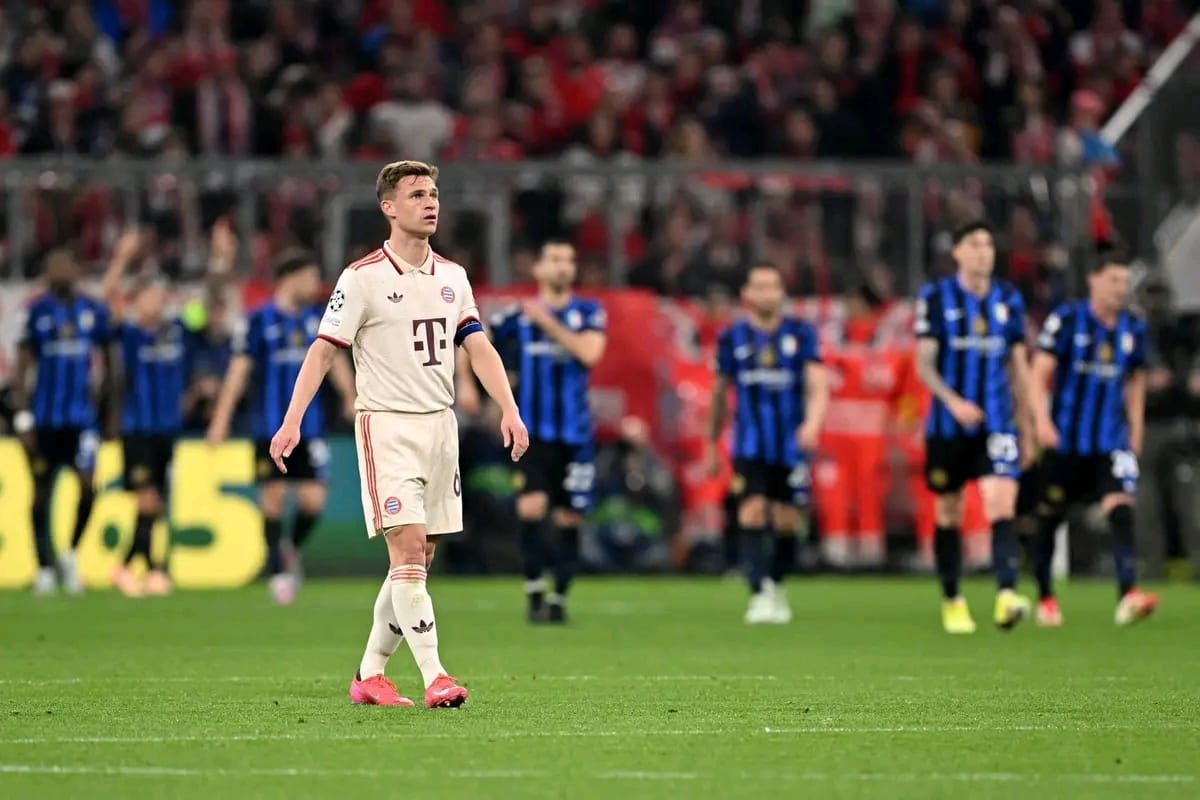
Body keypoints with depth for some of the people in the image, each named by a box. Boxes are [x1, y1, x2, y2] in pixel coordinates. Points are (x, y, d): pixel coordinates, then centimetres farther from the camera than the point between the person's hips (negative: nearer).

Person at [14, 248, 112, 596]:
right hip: (45, 419, -1)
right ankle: (44, 568, 16)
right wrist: (23, 418, -7)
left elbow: (107, 364, 14)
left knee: (87, 485, -14)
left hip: (82, 415, 1)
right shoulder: (37, 312, -2)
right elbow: (22, 367, -1)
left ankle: (71, 553, 8)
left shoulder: (94, 311, 4)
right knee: (42, 491, 5)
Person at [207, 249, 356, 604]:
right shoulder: (259, 320, -6)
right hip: (269, 426, -3)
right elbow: (240, 368, -8)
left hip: (308, 426, 3)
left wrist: (350, 397, -4)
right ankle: (278, 571, 13)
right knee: (274, 498, 0)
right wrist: (221, 418, -14)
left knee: (313, 499, -4)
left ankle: (293, 549, 23)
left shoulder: (318, 318, 8)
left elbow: (335, 360, 13)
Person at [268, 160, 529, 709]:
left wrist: (509, 409, -5)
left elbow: (478, 348, 9)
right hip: (387, 426, -6)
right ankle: (434, 677, -17)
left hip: (440, 425, 6)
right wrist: (292, 421, -17)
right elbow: (323, 351, -8)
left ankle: (370, 675, 17)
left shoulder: (452, 276, 11)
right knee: (408, 550, -15)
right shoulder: (363, 278, -7)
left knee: (418, 561, 7)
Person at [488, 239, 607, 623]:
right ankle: (534, 591, -4)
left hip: (575, 436, 1)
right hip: (534, 433, -1)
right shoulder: (517, 317, 3)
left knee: (568, 519, 4)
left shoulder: (589, 313, 2)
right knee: (531, 508, -18)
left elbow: (589, 353, -17)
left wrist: (549, 322, -16)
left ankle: (559, 597, 18)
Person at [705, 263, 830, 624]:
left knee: (787, 522, 6)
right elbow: (720, 393, 13)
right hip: (750, 443, 0)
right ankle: (759, 594, -19)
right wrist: (711, 444, 17)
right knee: (752, 510, -17)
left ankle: (777, 588, 28)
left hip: (792, 445, 0)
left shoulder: (801, 334, 0)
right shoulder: (732, 338, 3)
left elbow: (818, 385, -7)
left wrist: (812, 423, -26)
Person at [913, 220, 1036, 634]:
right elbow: (924, 364, -5)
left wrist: (1027, 429, 15)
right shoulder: (935, 297, -1)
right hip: (949, 425, -1)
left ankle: (1007, 597, -28)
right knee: (948, 514, 7)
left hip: (998, 425, 1)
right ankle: (952, 602, 22)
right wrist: (953, 402, -22)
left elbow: (1019, 368, 14)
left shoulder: (1009, 300, 8)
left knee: (1002, 506, -16)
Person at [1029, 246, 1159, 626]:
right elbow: (1040, 373, -10)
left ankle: (1128, 597, -26)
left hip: (1111, 440, 2)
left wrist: (1136, 432, 16)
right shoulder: (1066, 320, -7)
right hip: (1065, 438, -2)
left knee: (1120, 508, -17)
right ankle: (1046, 598, 25)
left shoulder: (1133, 328, 6)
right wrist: (1043, 420, -23)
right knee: (1050, 516, 7)